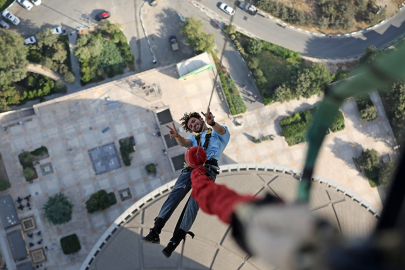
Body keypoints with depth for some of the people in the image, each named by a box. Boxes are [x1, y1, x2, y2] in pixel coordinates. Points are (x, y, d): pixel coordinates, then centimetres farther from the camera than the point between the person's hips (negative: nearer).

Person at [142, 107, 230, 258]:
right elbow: (184, 143, 11)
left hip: (208, 169, -4)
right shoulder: (194, 137, 34)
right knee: (175, 194, -19)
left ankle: (175, 240, -27)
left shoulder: (217, 133, 23)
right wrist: (177, 136, -14)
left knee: (195, 200, -22)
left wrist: (212, 123, -28)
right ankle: (155, 231, -26)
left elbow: (221, 130, -3)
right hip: (191, 167, 4)